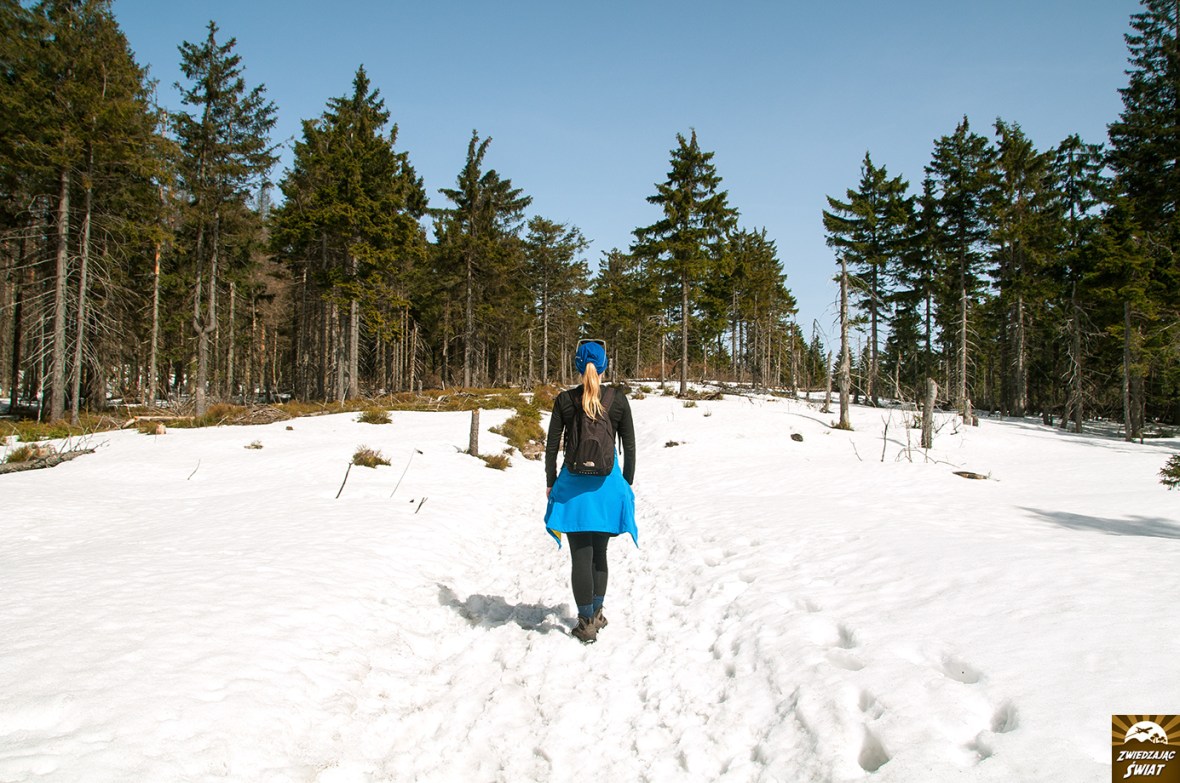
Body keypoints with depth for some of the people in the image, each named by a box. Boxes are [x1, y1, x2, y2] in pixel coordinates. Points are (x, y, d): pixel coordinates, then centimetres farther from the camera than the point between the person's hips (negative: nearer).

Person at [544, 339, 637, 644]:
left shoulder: (564, 400, -5)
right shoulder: (618, 400, -3)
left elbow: (551, 446, -2)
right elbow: (629, 446, 1)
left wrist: (550, 483, 8)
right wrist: (627, 483, 12)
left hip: (573, 484, -1)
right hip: (607, 483, 2)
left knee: (581, 556, 4)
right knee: (599, 552, 17)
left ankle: (587, 624, 7)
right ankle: (597, 614, 27)